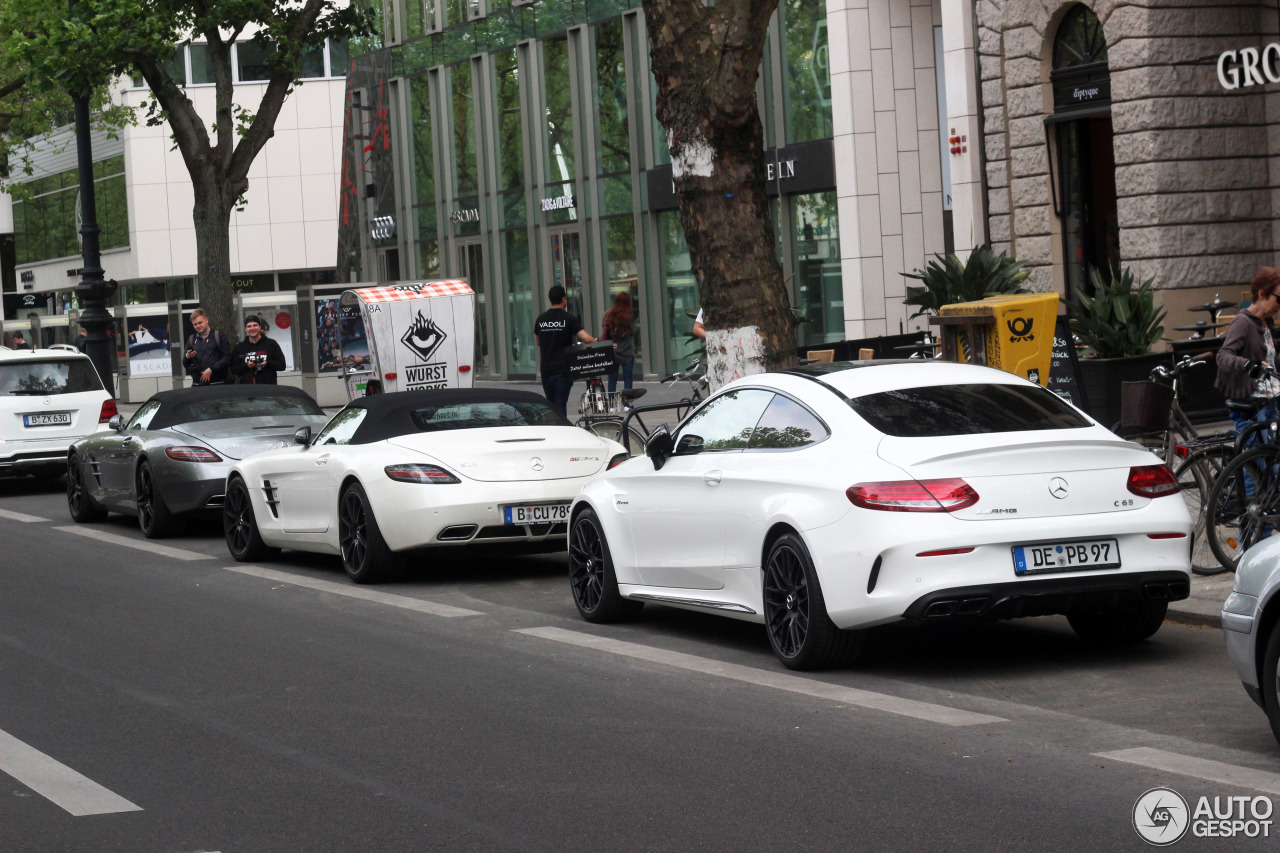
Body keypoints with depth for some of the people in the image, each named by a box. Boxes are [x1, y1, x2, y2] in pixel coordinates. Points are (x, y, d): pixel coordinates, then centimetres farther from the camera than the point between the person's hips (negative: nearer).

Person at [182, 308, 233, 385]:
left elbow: (227, 358, -4)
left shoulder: (219, 336, 4)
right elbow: (185, 364, 18)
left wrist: (211, 370, -13)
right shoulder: (191, 340, 17)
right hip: (197, 383, 3)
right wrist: (187, 357, -6)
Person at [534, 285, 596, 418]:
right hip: (563, 369, -4)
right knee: (561, 405, -5)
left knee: (550, 406, 15)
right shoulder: (569, 319, -8)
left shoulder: (540, 319, 7)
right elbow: (586, 338, -17)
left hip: (546, 369, 4)